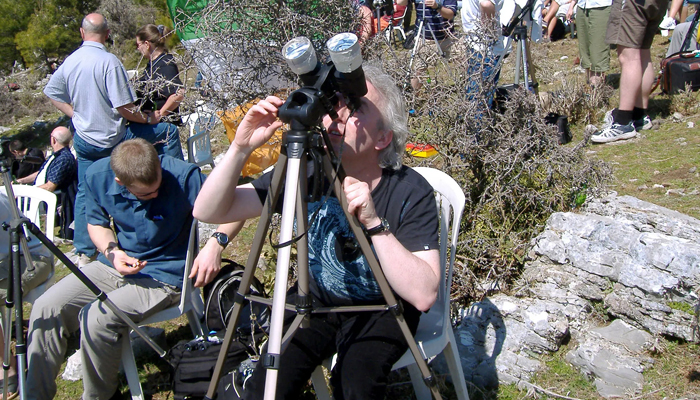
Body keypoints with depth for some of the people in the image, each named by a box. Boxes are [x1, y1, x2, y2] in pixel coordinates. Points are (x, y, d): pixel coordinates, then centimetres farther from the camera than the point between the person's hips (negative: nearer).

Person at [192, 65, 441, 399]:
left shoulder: (411, 192, -22)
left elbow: (423, 295, -30)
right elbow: (208, 212, -15)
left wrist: (374, 223, -40)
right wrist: (240, 148, -30)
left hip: (382, 310, -3)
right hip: (317, 302, 3)